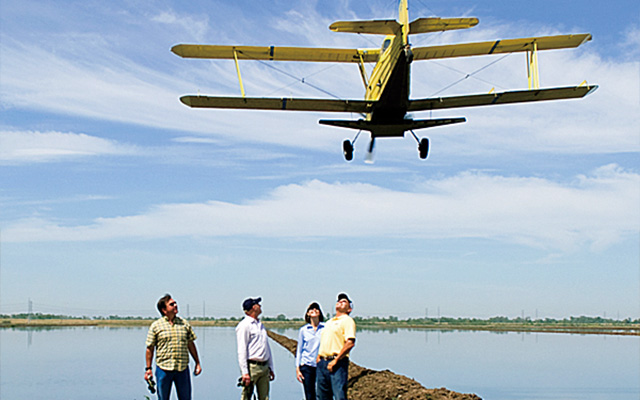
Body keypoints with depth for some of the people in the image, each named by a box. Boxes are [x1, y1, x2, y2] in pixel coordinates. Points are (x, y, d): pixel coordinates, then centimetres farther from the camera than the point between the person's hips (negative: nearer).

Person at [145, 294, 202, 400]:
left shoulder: (184, 324, 9)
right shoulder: (156, 326, 0)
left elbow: (191, 344, 15)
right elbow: (150, 348, 2)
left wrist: (197, 363, 13)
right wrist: (148, 368, 0)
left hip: (183, 368, 3)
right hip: (163, 369, -2)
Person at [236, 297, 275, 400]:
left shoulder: (260, 325, 20)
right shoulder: (244, 325, -7)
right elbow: (241, 350, -12)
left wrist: (270, 368, 18)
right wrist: (245, 372, -18)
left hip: (264, 367, 8)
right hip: (252, 367, -8)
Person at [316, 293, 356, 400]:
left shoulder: (347, 320, -1)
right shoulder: (329, 322, 24)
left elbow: (350, 343, -13)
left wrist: (335, 360, -16)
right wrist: (319, 356, 11)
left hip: (337, 363, -8)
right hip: (322, 362, 8)